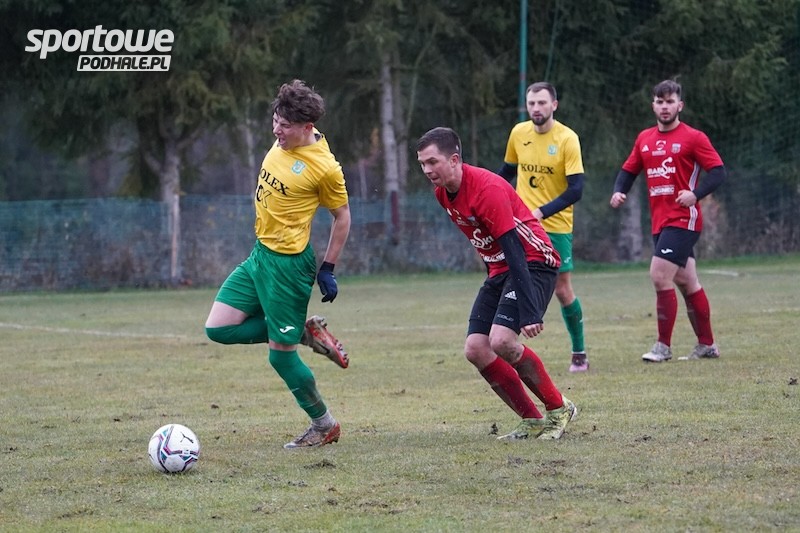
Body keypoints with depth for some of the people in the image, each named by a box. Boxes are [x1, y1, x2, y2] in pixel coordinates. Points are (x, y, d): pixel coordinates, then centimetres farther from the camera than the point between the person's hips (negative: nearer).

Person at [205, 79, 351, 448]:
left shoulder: (324, 167, -20)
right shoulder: (283, 142, 1)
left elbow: (342, 216, -10)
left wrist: (328, 269, -8)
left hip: (288, 263, -9)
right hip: (260, 253, 9)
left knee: (280, 355, -2)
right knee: (218, 329, 4)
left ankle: (324, 425, 17)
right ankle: (307, 332, 13)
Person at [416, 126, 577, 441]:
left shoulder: (487, 188, -25)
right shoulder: (442, 192, 2)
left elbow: (515, 251, -28)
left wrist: (528, 312, -33)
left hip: (534, 263, -9)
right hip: (499, 270, 9)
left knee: (502, 341, -26)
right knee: (475, 350, -5)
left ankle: (559, 409, -7)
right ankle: (532, 421, 4)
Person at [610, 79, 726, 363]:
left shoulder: (693, 137, -6)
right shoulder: (645, 139, 13)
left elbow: (718, 171, -9)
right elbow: (628, 170, 20)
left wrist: (696, 194, -25)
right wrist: (619, 191, -1)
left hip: (683, 219, -7)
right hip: (659, 221, 7)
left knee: (660, 275, -15)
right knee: (686, 282, 13)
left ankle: (663, 346, -7)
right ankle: (707, 345, 22)